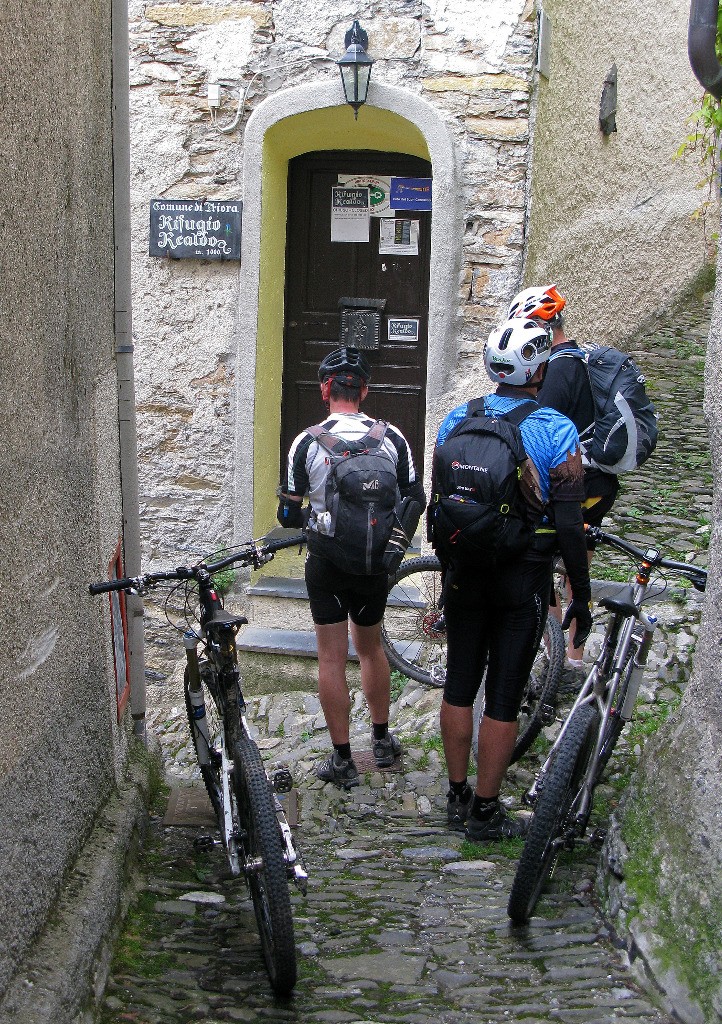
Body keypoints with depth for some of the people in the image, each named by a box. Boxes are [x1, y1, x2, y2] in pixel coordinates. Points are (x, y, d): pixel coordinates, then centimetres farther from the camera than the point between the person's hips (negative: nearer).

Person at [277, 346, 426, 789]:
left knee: (332, 657, 5)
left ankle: (343, 760, 9)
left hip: (326, 559, -3)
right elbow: (416, 500, 0)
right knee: (371, 646, 21)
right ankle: (383, 740, 32)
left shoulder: (308, 441, -12)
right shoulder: (392, 438, -5)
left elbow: (289, 514, -9)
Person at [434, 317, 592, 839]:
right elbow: (569, 525, -14)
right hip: (524, 578, -4)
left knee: (460, 684, 14)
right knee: (504, 697, 4)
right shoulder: (557, 430, -12)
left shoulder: (456, 420, 1)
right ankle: (485, 813, 12)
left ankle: (457, 797, 25)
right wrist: (582, 595, -4)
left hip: (466, 573, 4)